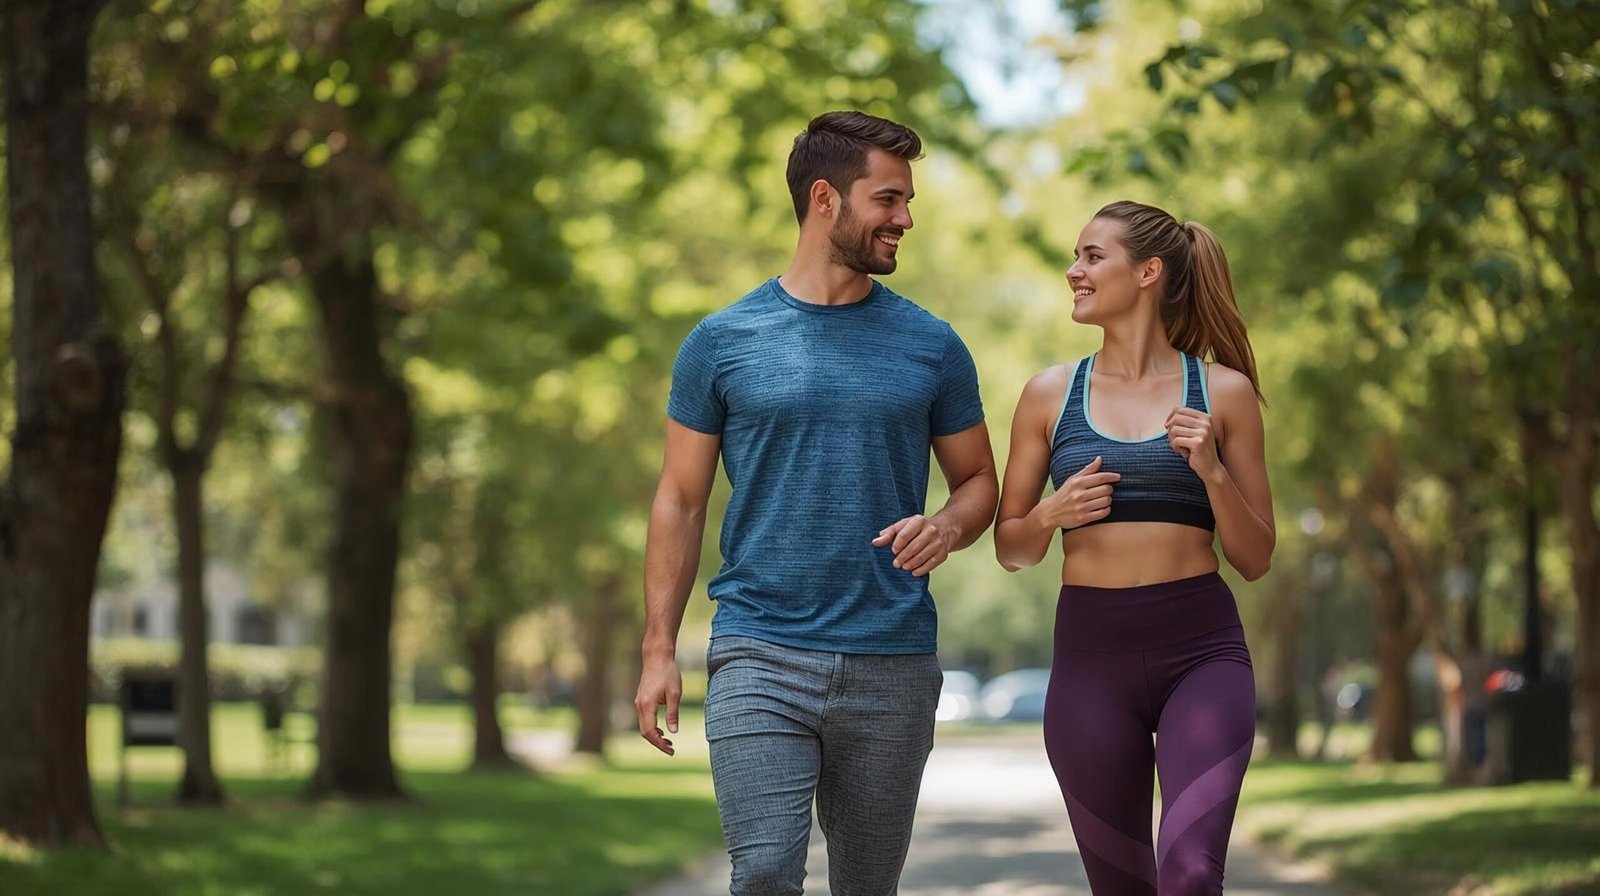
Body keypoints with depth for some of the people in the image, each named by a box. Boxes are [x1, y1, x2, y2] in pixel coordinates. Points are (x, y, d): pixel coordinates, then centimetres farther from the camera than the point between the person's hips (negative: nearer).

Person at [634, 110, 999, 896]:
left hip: (893, 664, 2)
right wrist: (659, 648, -1)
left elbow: (979, 481, 14)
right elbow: (680, 501, 6)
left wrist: (946, 527, -11)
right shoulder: (721, 343, 3)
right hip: (760, 657, -2)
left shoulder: (932, 347, 7)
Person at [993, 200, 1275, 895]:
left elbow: (1255, 559, 6)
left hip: (1201, 653, -2)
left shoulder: (1223, 391, 4)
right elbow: (1010, 550, 13)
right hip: (1090, 655, 2)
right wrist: (1049, 515, -7)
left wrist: (1212, 472, -9)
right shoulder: (1050, 395, 8)